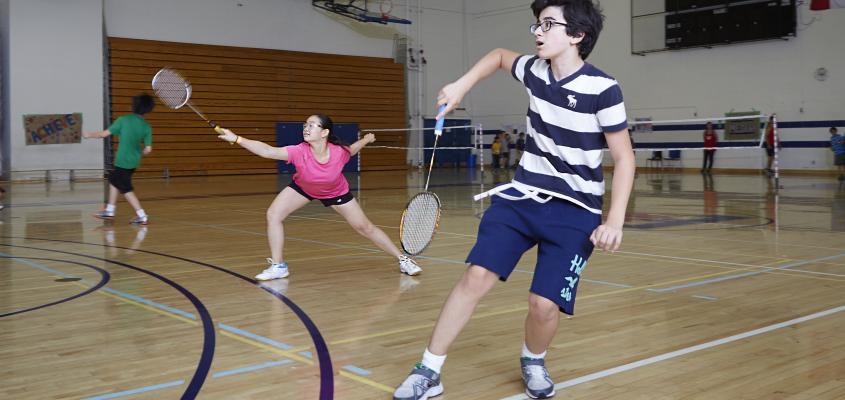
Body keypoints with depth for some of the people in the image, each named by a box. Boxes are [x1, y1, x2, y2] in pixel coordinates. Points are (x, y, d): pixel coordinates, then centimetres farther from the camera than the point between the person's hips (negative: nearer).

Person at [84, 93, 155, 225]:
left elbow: (104, 133, -7)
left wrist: (89, 135, 10)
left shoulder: (124, 120, -13)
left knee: (126, 189, 2)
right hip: (134, 161, 6)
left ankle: (142, 216, -3)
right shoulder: (147, 126, -3)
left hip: (123, 161, -6)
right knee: (113, 179, 24)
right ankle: (109, 211, 31)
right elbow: (148, 149, -4)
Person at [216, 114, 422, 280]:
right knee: (273, 214, -16)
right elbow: (267, 150, -49)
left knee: (365, 227, 1)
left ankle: (403, 259, 17)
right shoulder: (299, 152, -37)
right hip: (302, 187, 1)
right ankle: (278, 266, -2)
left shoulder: (339, 152, -33)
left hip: (336, 192, -1)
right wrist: (236, 139, -58)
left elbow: (351, 149, -6)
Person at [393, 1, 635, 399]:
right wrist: (461, 86, 11)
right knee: (475, 276, -8)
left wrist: (614, 220, -18)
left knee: (544, 304, -11)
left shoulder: (602, 89, -16)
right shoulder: (534, 71, 0)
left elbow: (624, 158, -10)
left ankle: (533, 361, 25)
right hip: (521, 196, 4)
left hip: (574, 212, -4)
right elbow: (499, 55, 23)